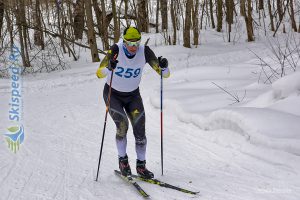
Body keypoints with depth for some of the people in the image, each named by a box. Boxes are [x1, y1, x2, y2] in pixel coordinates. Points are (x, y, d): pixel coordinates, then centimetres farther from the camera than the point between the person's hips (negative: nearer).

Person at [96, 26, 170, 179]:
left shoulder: (145, 51, -20)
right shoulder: (116, 50, -26)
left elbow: (165, 74, -18)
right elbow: (99, 73, -30)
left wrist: (163, 67, -40)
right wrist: (109, 68, -51)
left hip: (133, 95, 3)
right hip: (113, 94, -2)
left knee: (140, 130, -4)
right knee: (122, 125, -20)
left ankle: (141, 165, 13)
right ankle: (122, 160, 3)